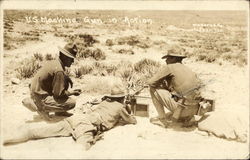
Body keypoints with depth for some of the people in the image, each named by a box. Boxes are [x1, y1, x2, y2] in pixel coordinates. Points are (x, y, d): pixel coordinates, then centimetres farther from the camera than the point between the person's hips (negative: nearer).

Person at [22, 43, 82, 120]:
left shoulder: (53, 62, 4)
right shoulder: (59, 70, -23)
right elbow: (58, 94, -20)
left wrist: (67, 78, 8)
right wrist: (73, 92, -5)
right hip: (40, 99, -10)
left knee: (65, 82, 14)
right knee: (72, 103, -13)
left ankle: (59, 111, 15)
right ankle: (42, 108, -4)